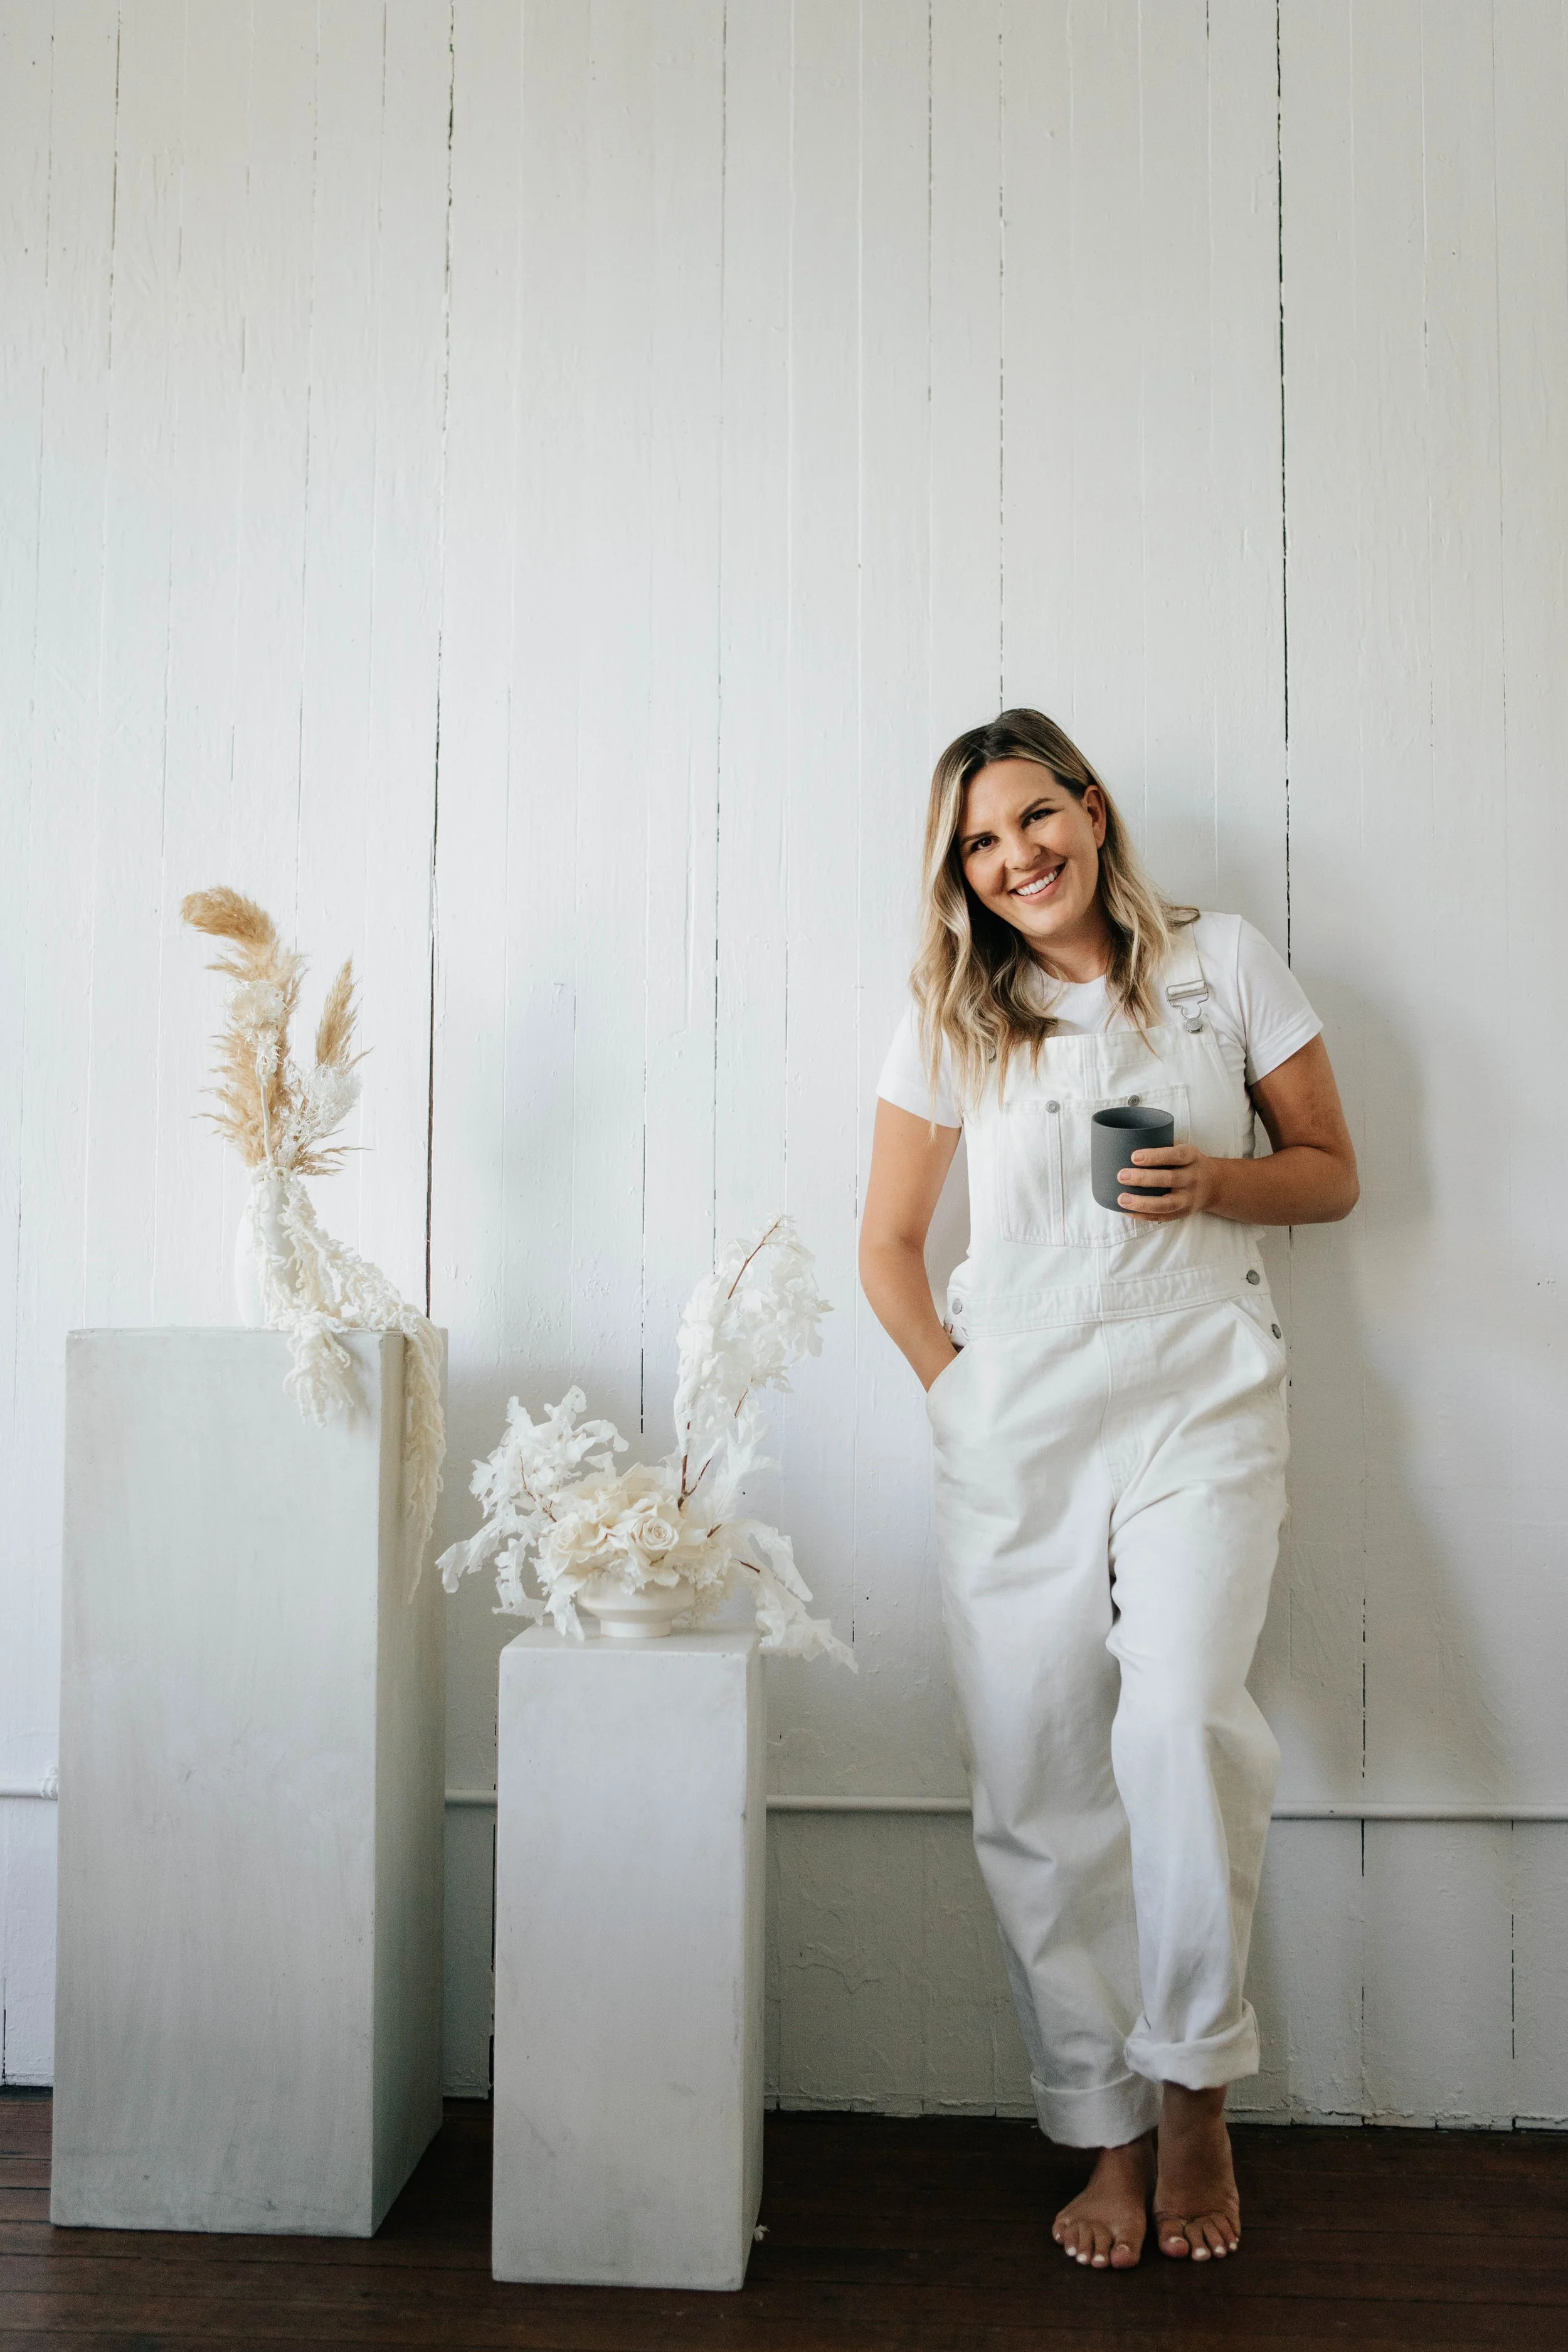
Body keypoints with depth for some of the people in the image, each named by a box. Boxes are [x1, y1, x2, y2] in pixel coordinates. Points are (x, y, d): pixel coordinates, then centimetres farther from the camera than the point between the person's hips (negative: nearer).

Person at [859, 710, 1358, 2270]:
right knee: (1035, 1792, 1)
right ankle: (1107, 2129, 17)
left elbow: (1330, 1174, 10)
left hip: (1199, 1395, -1)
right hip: (1013, 1422, 2)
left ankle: (1194, 2085, 2)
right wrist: (954, 1383, 1)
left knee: (1184, 1718, -21)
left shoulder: (1225, 962, 6)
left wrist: (1216, 1181, -10)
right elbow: (888, 1244, 12)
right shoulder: (953, 1018, 9)